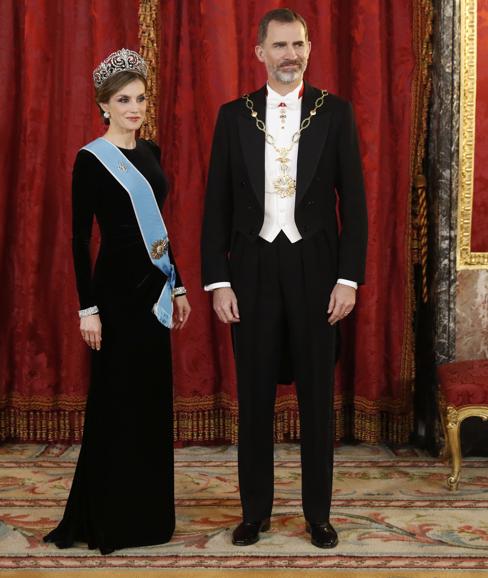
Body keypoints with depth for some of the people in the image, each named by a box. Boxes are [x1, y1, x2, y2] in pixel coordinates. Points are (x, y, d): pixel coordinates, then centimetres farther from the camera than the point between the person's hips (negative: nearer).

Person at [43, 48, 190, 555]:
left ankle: (145, 513, 23)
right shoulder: (91, 159, -9)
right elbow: (80, 238, -11)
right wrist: (87, 308, -15)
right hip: (117, 288, -7)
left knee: (152, 397, 11)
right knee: (116, 400, -1)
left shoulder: (149, 152, 11)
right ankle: (104, 520, 10)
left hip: (153, 286, 7)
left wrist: (177, 285, 15)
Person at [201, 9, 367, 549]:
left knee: (317, 396, 7)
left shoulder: (335, 113, 1)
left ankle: (318, 513, 19)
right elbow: (217, 205, 3)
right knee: (255, 397, 7)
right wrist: (218, 282, -4)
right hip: (252, 269, 1)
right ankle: (255, 510, 20)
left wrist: (349, 278, -7)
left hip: (314, 269, -1)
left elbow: (353, 201, 0)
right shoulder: (234, 115, 4)